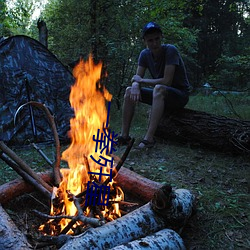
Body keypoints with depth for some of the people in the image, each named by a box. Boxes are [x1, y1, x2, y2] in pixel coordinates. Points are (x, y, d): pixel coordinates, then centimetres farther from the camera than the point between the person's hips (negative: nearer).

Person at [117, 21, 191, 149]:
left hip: (180, 94, -6)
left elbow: (166, 81, -27)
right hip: (161, 95, 7)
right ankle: (124, 135, -10)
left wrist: (141, 80, -16)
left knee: (159, 88, -37)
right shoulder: (145, 54, -1)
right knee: (129, 91, -7)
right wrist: (135, 85, -27)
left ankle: (149, 138, -38)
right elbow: (137, 78, -2)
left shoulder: (170, 50, -20)